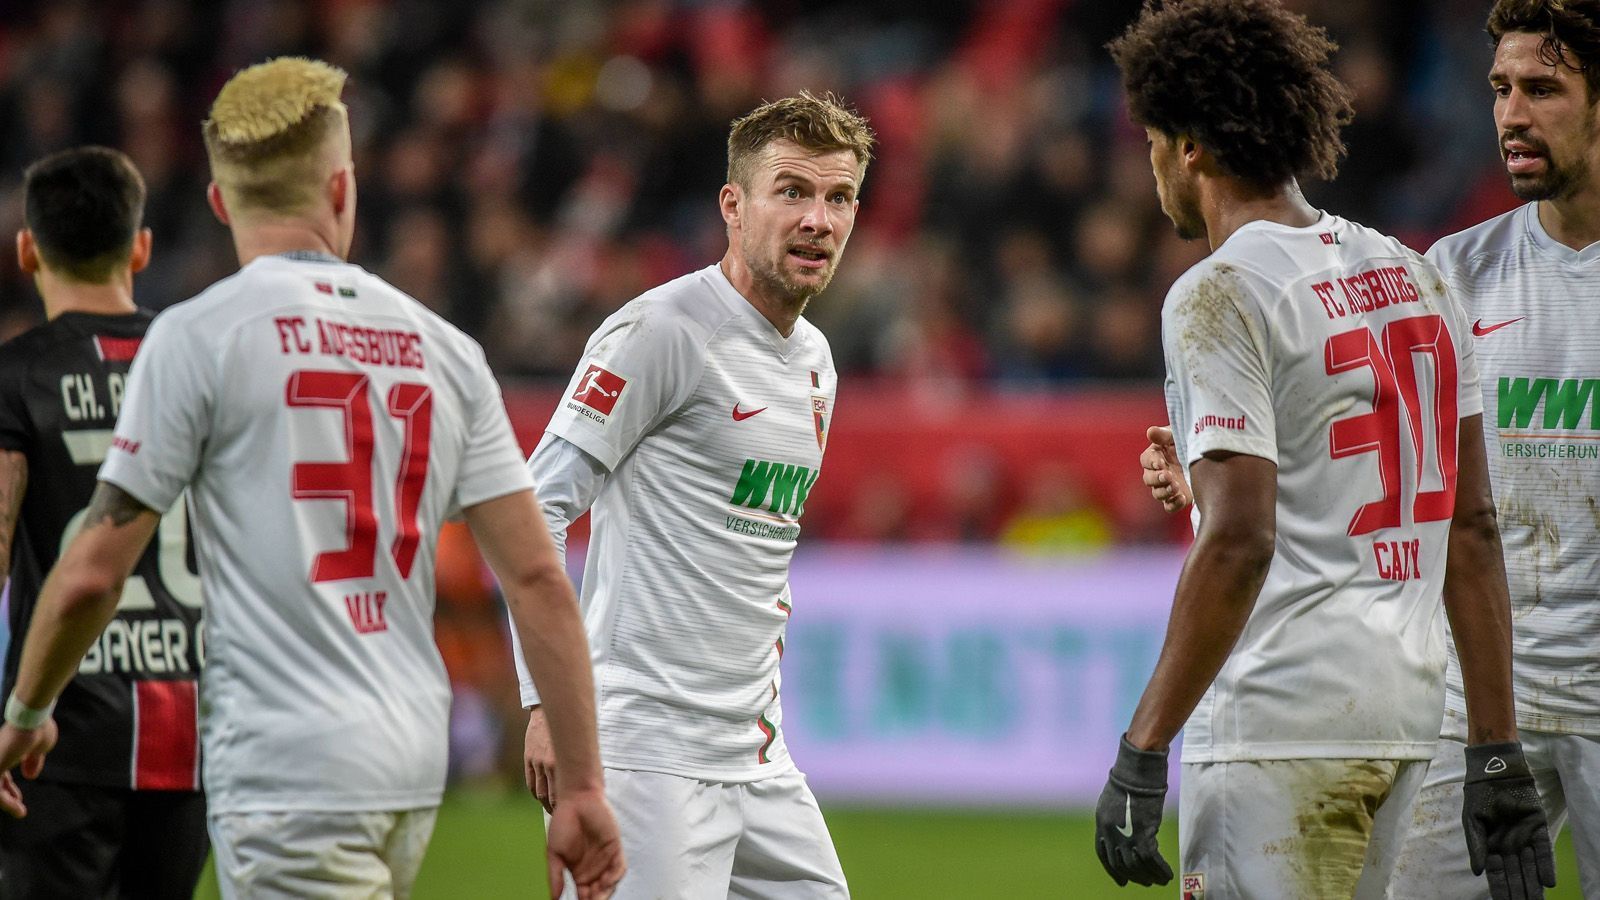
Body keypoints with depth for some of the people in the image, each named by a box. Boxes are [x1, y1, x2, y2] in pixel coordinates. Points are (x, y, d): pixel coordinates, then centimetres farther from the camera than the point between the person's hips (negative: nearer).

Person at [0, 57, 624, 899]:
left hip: (289, 778, -6)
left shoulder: (197, 335, -5)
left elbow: (92, 574, -5)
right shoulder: (444, 349, 9)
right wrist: (582, 787, 7)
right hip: (414, 768, 6)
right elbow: (537, 577, 4)